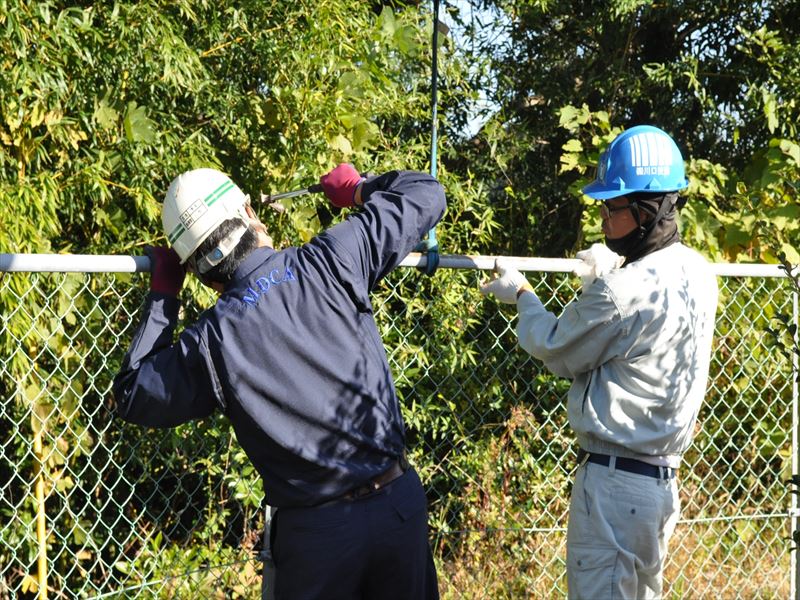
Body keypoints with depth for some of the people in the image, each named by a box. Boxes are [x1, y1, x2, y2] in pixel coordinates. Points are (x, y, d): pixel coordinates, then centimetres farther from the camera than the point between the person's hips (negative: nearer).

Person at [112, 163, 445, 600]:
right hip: (400, 502, 2)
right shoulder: (330, 263, -9)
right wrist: (356, 188, 20)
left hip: (317, 529, -2)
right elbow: (425, 194, 1)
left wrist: (161, 297, 9)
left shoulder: (212, 342, -11)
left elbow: (132, 398, 6)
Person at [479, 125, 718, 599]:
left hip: (614, 477, -9)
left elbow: (555, 350, -5)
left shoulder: (622, 291, -21)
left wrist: (521, 294, 9)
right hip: (665, 476, 9)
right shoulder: (698, 272, 4)